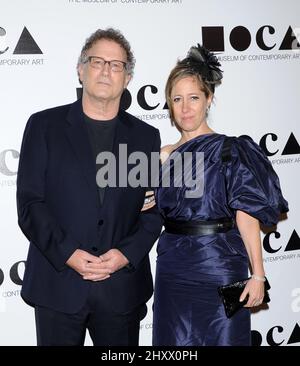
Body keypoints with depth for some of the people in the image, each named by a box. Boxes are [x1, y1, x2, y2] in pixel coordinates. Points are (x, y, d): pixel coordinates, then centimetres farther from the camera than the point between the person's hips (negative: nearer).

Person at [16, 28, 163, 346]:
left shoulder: (146, 136, 8)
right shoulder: (44, 125, 3)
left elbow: (154, 209, 5)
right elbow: (29, 203, -3)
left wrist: (126, 255, -10)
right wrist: (68, 254, -14)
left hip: (122, 287, 2)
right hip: (57, 283, -1)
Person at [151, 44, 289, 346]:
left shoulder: (230, 150, -4)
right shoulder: (166, 155, 9)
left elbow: (247, 216, -10)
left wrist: (257, 275, -15)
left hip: (219, 268, -4)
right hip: (172, 270, 4)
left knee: (220, 339, 6)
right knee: (176, 344, 11)